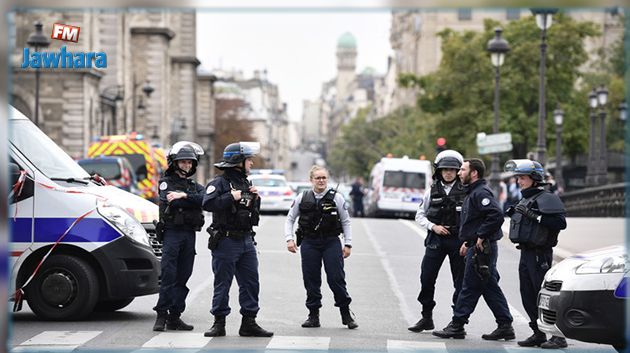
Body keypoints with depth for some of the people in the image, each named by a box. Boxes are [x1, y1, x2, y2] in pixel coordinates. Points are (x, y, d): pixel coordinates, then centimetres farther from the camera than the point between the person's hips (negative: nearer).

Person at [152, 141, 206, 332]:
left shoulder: (195, 186, 19)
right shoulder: (166, 182, 6)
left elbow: (205, 199, -4)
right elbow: (171, 202, -13)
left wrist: (184, 196, -15)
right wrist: (193, 200, -10)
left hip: (189, 235, 5)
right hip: (172, 232, -5)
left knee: (182, 277, 4)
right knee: (168, 275, -10)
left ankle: (174, 317, 7)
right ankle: (162, 315, -8)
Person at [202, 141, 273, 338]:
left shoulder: (245, 183, 16)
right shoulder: (219, 183, -9)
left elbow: (254, 212, 26)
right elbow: (208, 203, -25)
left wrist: (255, 198, 7)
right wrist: (231, 197, -21)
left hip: (246, 240, 7)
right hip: (226, 241, -7)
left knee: (251, 283, 6)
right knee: (222, 284, 0)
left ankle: (249, 323, 12)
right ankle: (219, 323, 8)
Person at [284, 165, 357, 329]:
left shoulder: (336, 197, 1)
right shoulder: (302, 198, 4)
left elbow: (346, 222, 7)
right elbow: (290, 219, 12)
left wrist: (348, 244, 2)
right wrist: (289, 239, -1)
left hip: (331, 242, -2)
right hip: (309, 243, 2)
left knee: (336, 278, -6)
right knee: (311, 280, 3)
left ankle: (346, 314, 6)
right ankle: (313, 315, 13)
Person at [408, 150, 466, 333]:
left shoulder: (465, 191, -1)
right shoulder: (432, 191, 6)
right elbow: (420, 215, 11)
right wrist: (433, 226, -6)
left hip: (458, 240, -2)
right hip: (436, 240, 2)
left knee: (460, 281, 2)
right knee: (427, 279, 1)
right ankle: (426, 318, 12)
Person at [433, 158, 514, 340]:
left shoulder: (481, 193, -15)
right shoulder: (474, 192, 19)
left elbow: (496, 215, -28)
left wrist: (481, 237, -22)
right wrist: (468, 241, 18)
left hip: (481, 249, -10)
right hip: (478, 248, 10)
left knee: (469, 288, -4)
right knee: (490, 288, 10)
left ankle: (457, 325, 2)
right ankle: (505, 326, 12)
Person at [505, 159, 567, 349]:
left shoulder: (547, 198, -11)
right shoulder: (525, 199, 17)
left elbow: (560, 222, -22)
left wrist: (535, 216, -24)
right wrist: (515, 213, 10)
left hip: (540, 253, -9)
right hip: (526, 253, 9)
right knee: (528, 296, 10)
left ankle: (558, 336, -6)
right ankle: (539, 334, 17)